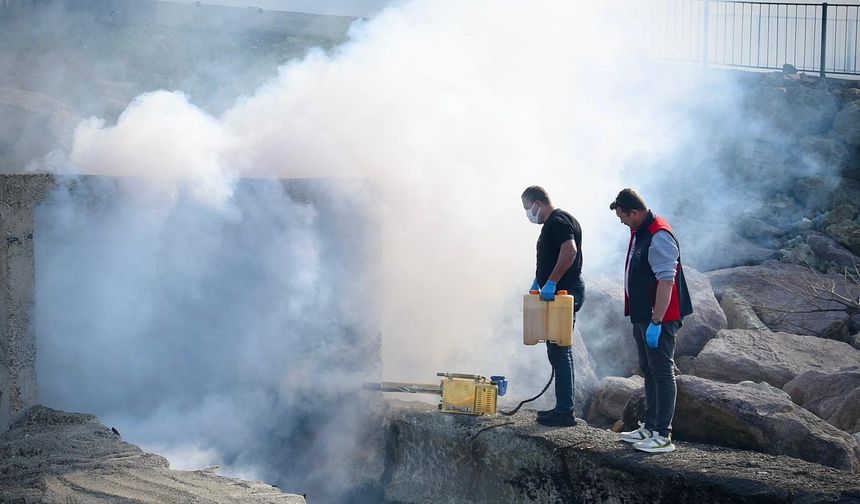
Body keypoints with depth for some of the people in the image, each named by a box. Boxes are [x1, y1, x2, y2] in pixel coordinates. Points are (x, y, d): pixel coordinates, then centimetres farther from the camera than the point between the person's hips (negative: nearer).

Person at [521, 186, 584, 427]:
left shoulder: (558, 222, -14)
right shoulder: (554, 222, 19)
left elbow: (570, 250, -30)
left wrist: (551, 282, -28)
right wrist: (538, 281, 21)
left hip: (564, 294, -11)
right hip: (561, 293, 11)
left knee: (558, 351, -8)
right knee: (559, 351, 14)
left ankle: (565, 412, -6)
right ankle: (563, 407, 19)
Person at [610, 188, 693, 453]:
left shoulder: (659, 237, -21)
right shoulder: (639, 233, 12)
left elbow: (666, 282, -25)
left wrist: (656, 322, -27)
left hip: (660, 318, -11)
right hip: (642, 316, 11)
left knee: (662, 373, -6)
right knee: (649, 371, 17)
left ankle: (663, 436, -3)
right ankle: (650, 427, 27)